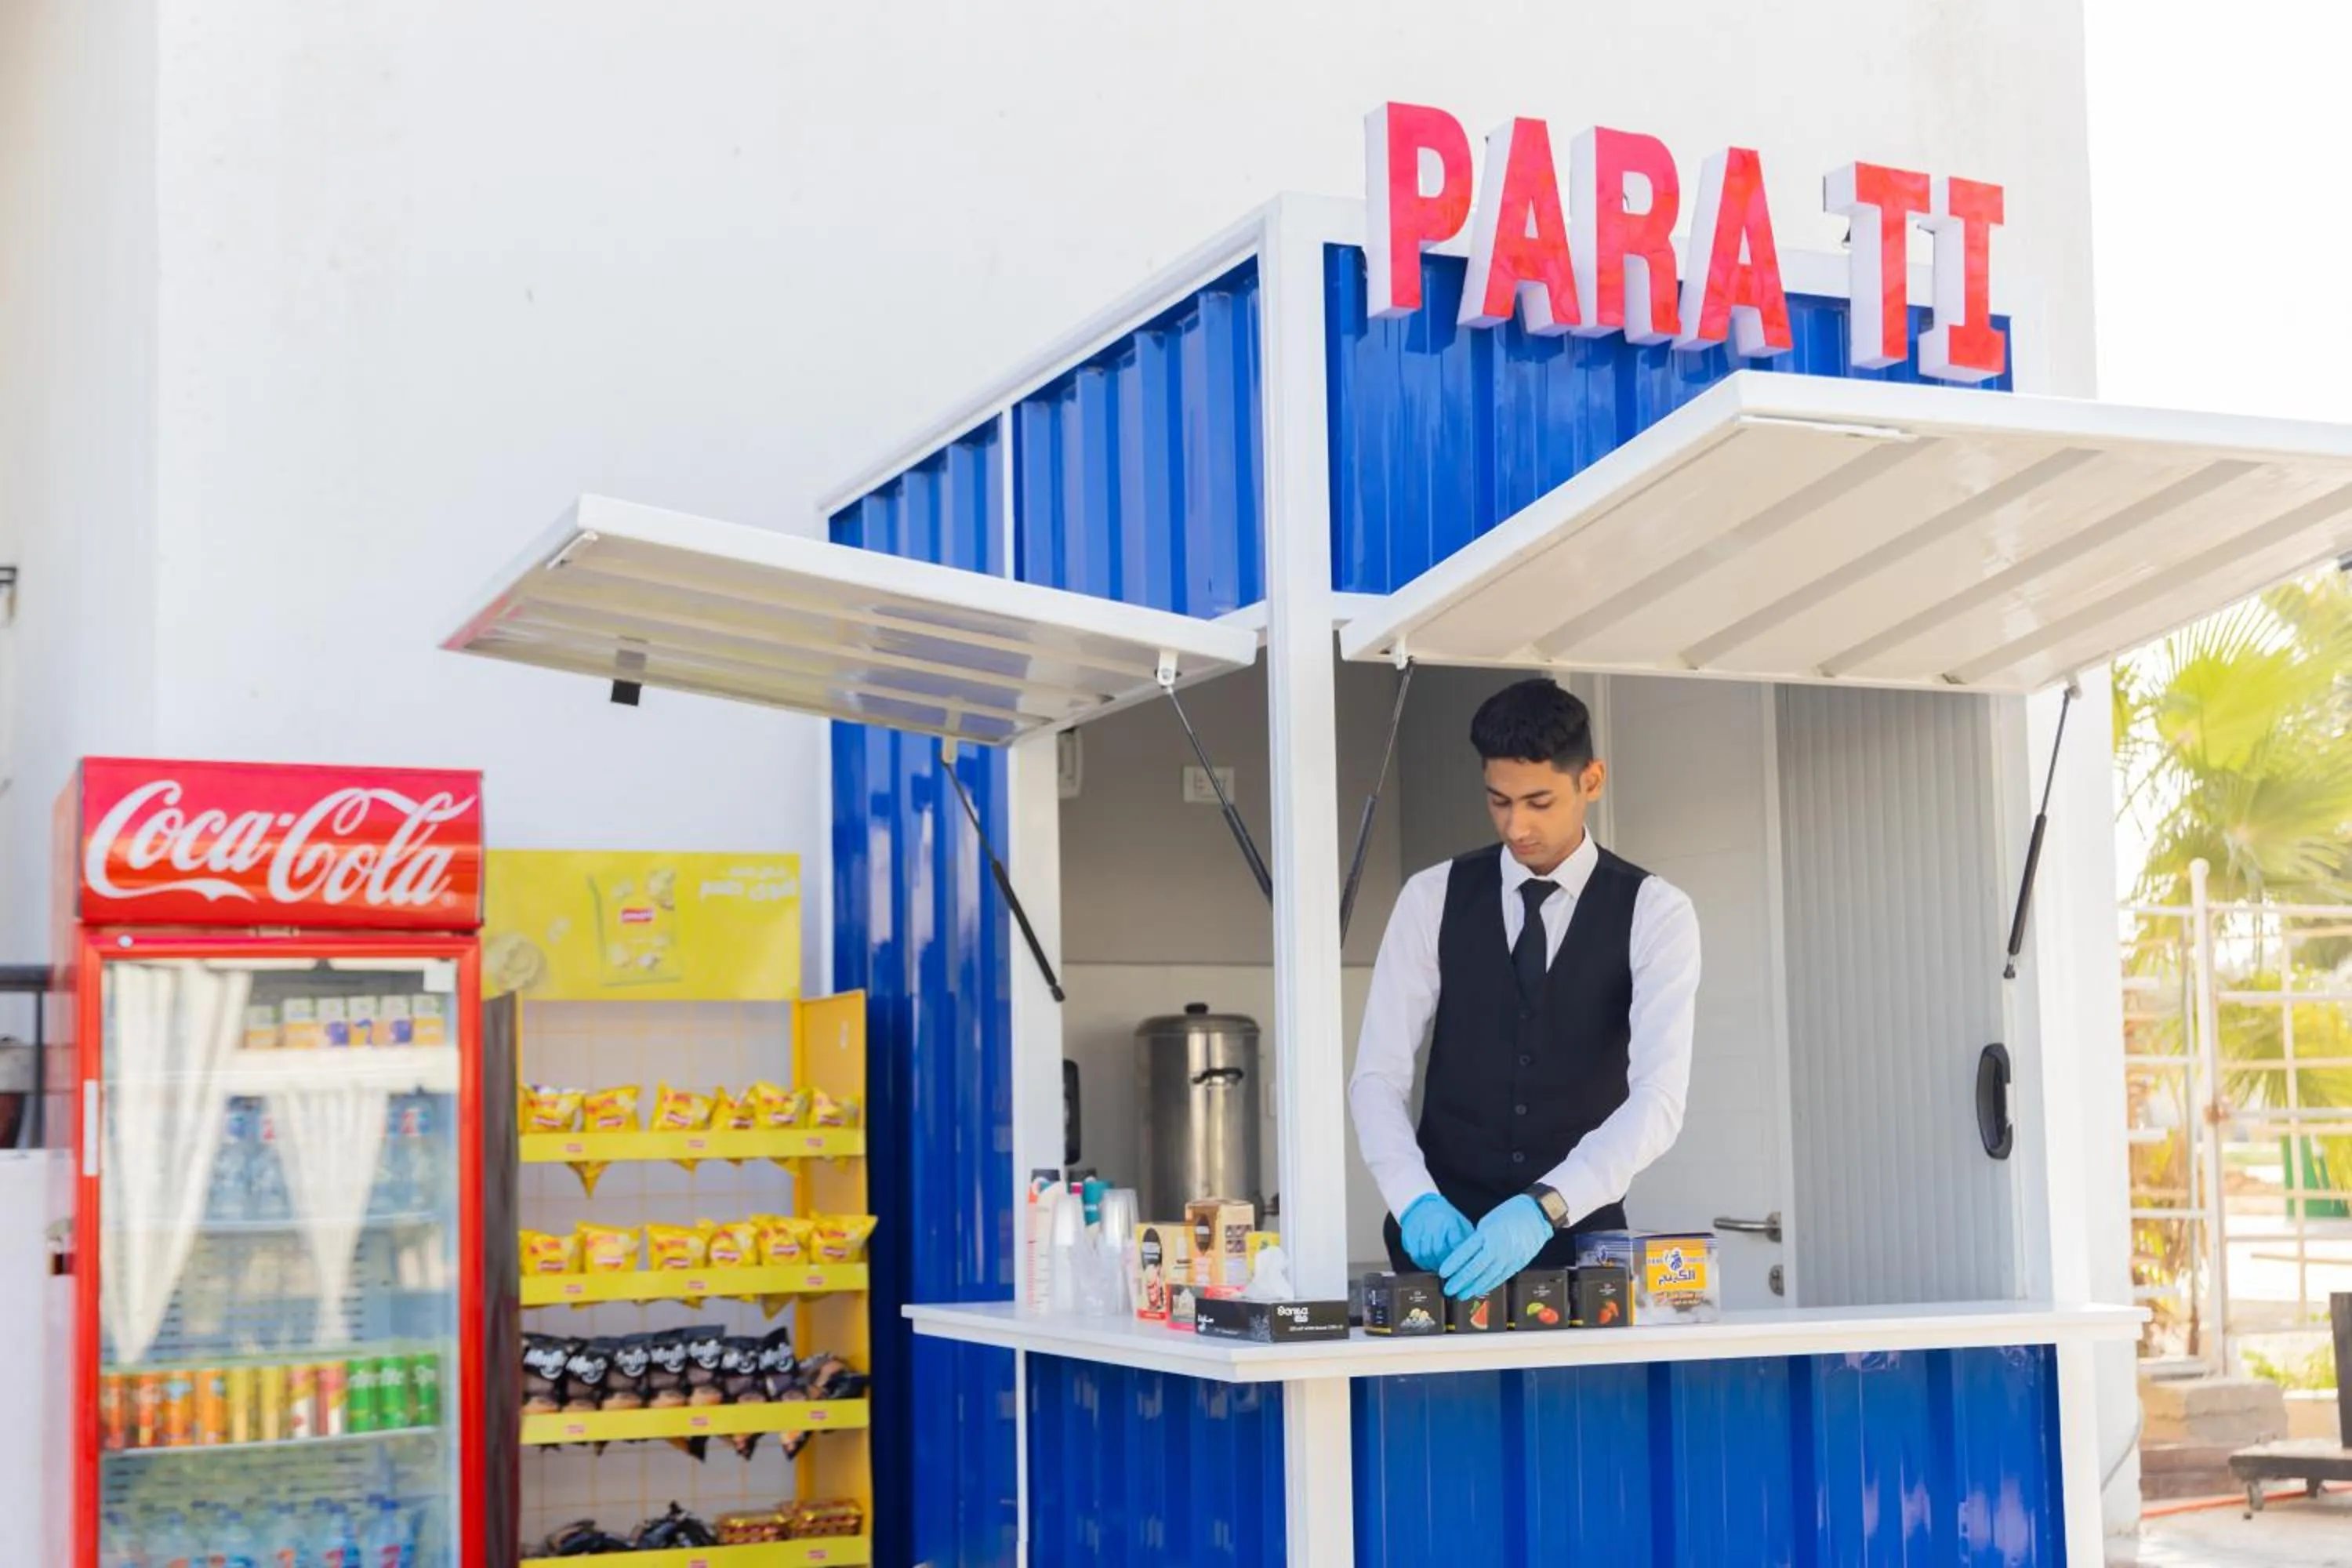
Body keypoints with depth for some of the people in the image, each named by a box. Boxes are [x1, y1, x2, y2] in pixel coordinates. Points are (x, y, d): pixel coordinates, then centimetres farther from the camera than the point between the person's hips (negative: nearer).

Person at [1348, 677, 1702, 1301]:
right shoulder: (1432, 899, 0)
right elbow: (1377, 1077, -4)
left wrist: (1547, 1206, -32)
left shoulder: (1655, 913, -5)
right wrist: (1417, 1201, -22)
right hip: (1450, 1232, 1)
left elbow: (1658, 1098, -17)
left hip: (1579, 1230, -1)